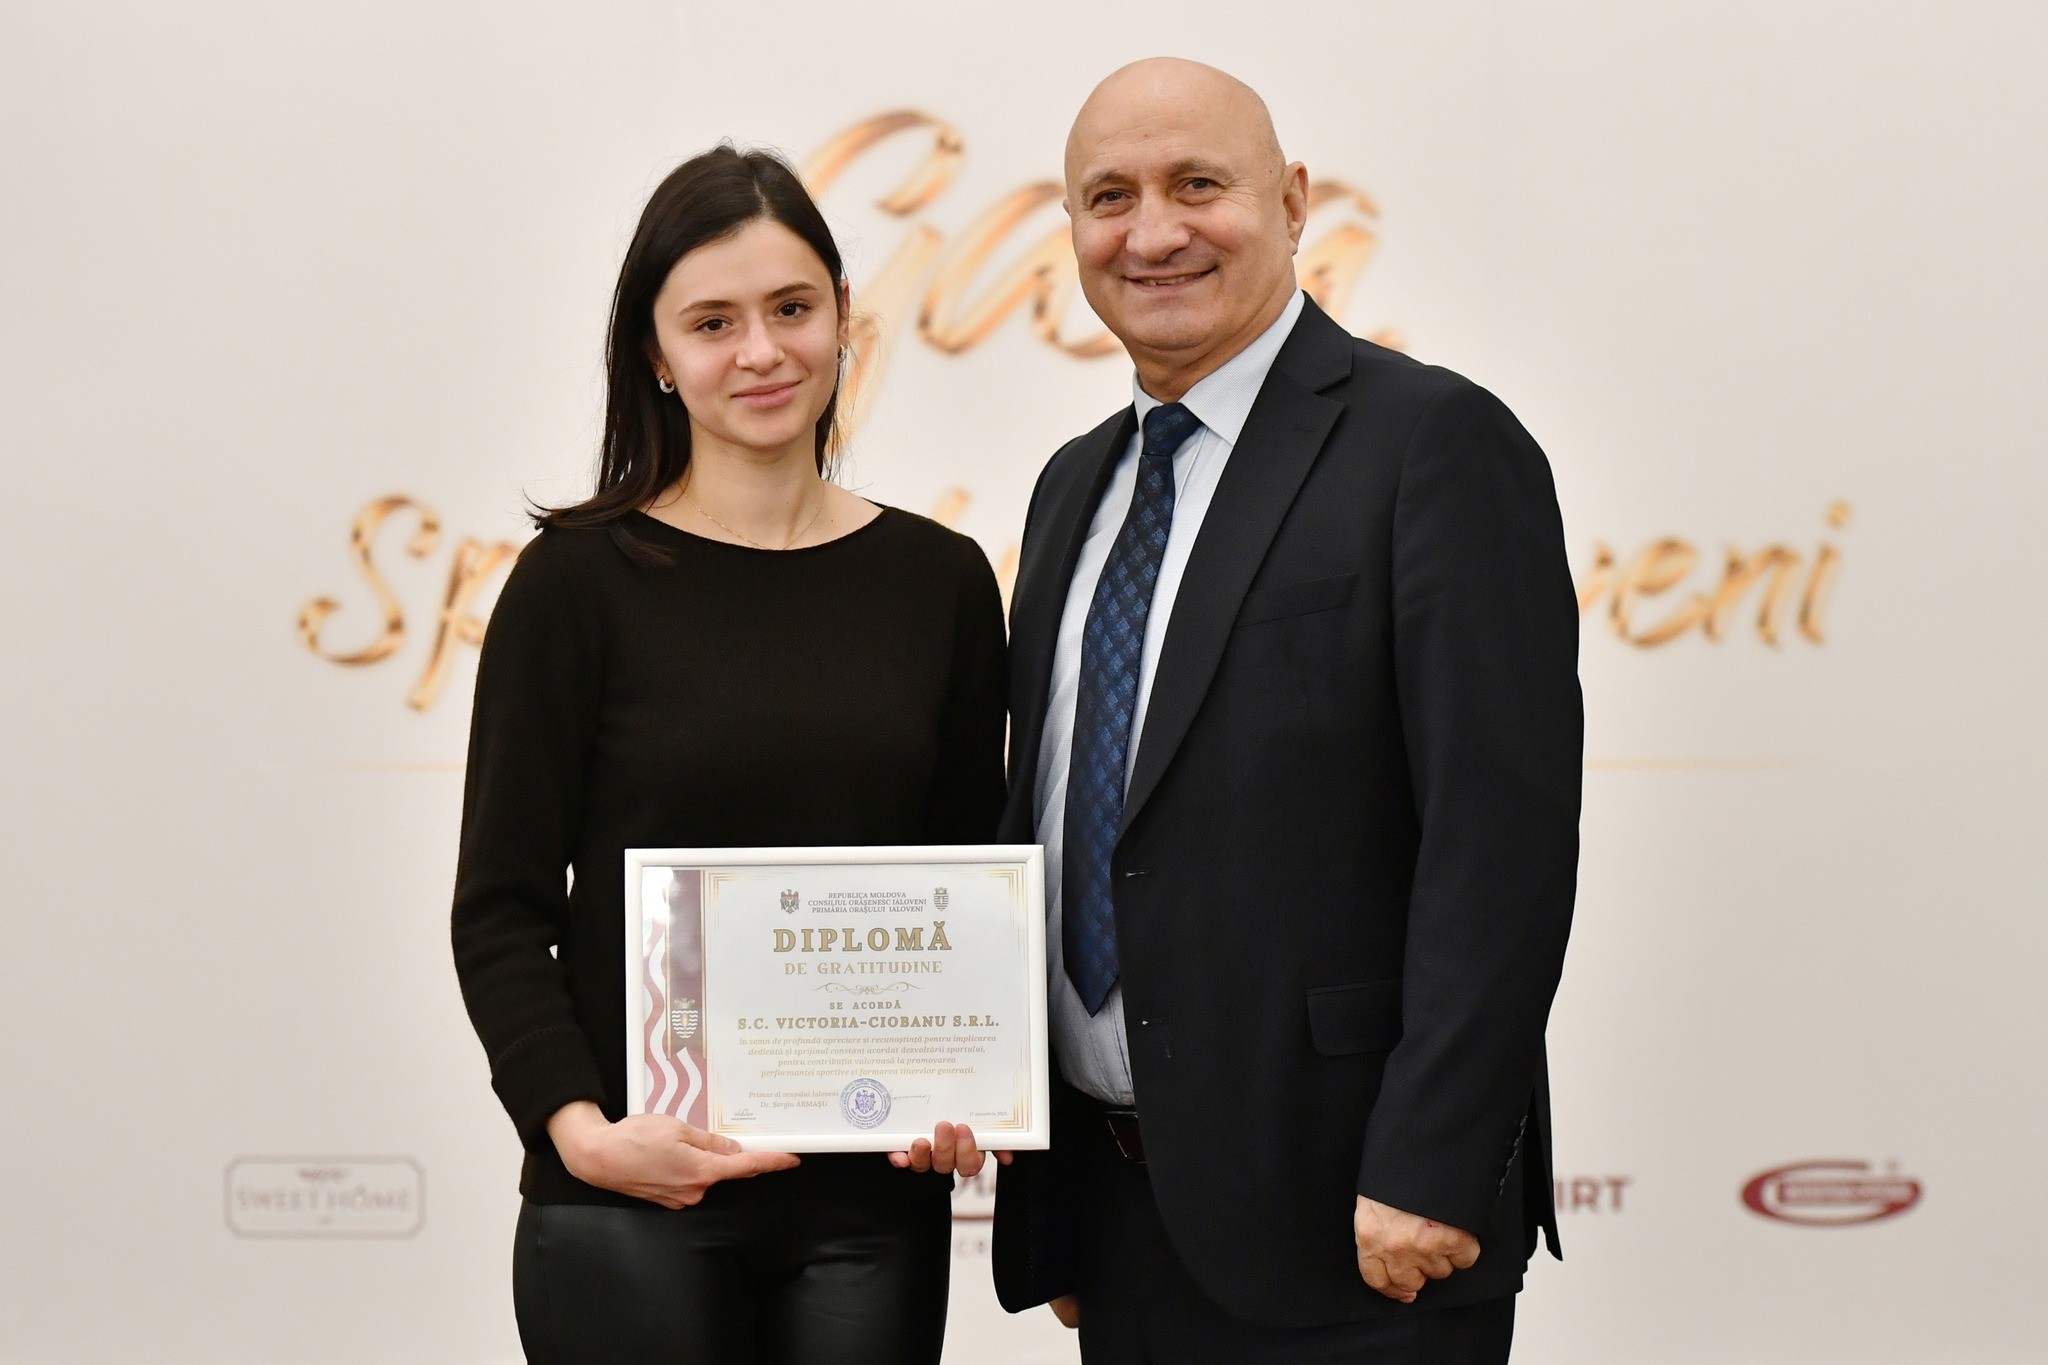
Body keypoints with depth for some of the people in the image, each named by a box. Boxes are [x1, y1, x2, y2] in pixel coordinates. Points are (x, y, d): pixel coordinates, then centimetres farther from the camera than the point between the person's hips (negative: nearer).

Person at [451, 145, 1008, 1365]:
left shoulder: (940, 581, 7)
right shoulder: (582, 580, -2)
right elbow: (502, 908, -3)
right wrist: (579, 1125, -16)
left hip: (871, 1200, 3)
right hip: (633, 1206, -2)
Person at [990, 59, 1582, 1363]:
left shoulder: (1437, 445, -9)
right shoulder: (1078, 486, 14)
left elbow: (1502, 837, -15)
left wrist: (1427, 1170, -20)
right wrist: (1045, 1205, 14)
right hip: (1116, 1207, 7)